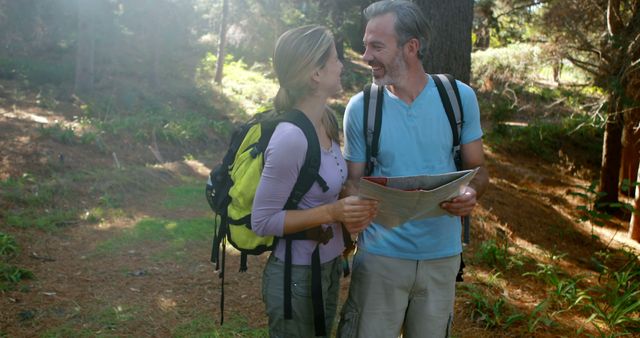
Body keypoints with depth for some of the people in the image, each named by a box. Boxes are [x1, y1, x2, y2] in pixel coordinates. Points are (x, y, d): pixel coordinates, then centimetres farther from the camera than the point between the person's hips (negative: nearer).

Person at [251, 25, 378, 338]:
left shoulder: (327, 119, -1)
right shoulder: (291, 138, -27)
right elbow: (262, 220, -21)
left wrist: (350, 207, -7)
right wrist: (333, 212, -27)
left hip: (329, 266, 8)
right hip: (297, 276, -8)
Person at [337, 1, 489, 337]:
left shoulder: (459, 97, -5)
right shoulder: (360, 108, -7)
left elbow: (478, 169, 3)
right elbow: (354, 180, 0)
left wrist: (470, 194, -20)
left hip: (441, 255, 1)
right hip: (380, 255, -1)